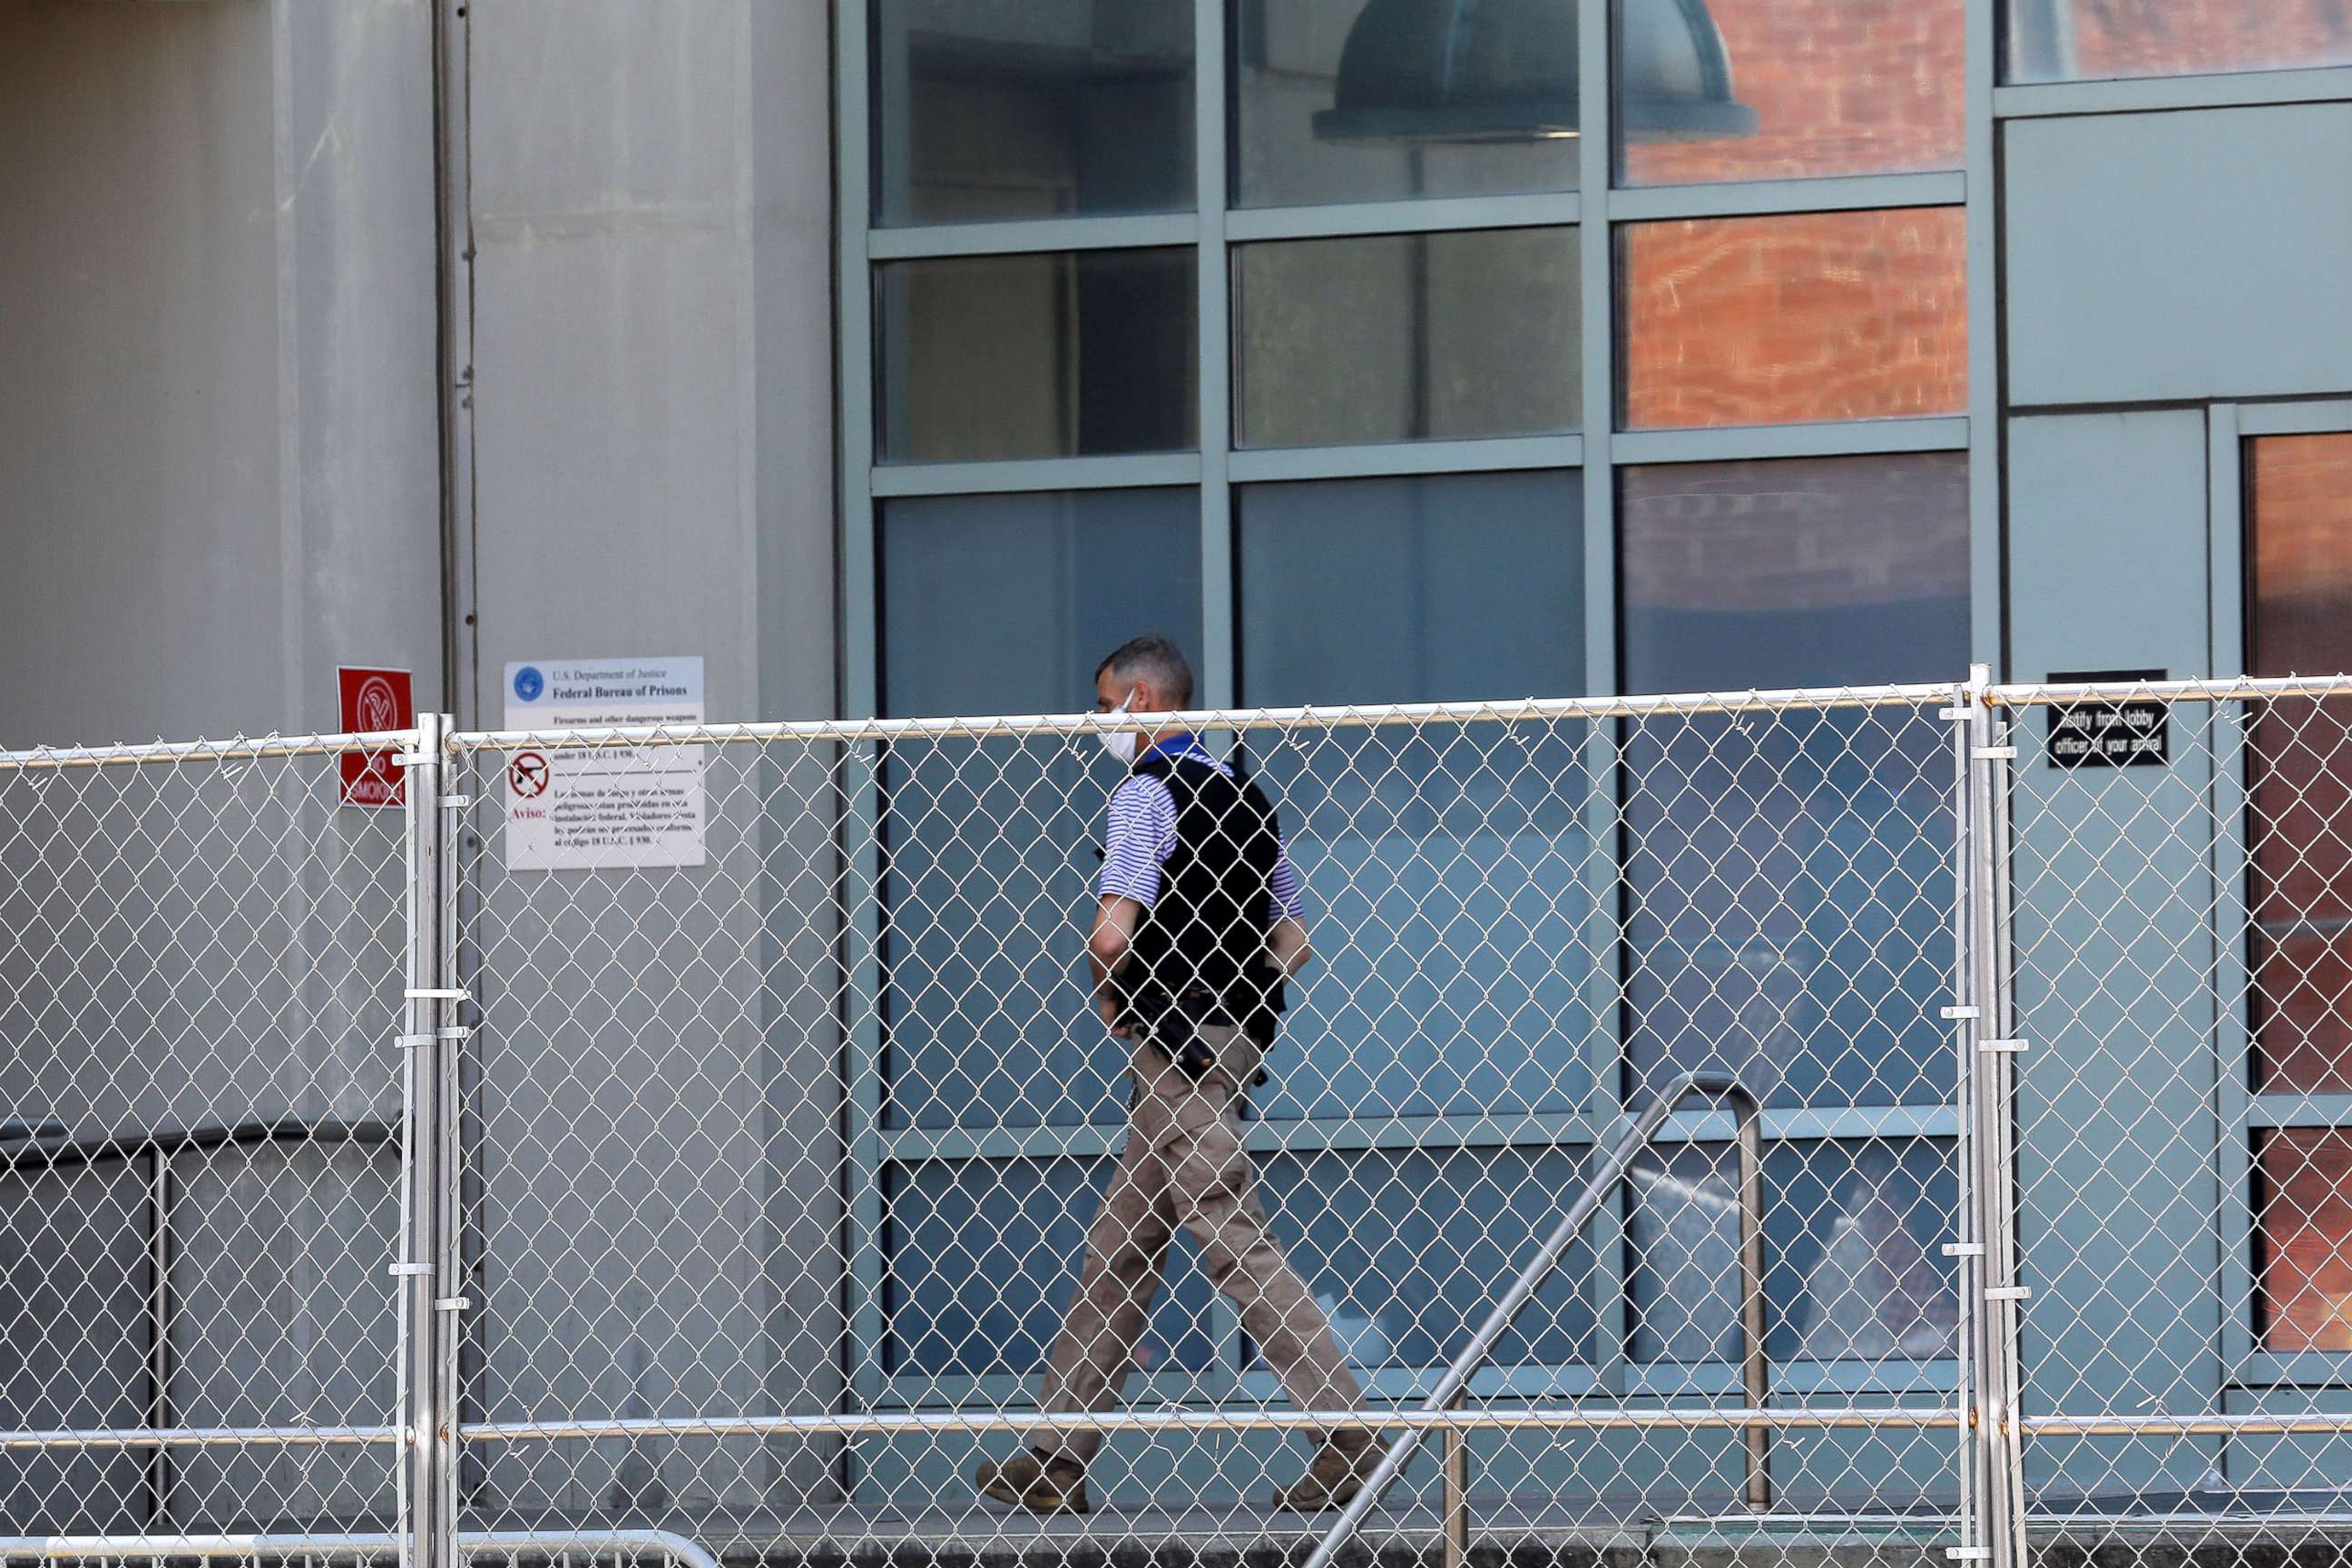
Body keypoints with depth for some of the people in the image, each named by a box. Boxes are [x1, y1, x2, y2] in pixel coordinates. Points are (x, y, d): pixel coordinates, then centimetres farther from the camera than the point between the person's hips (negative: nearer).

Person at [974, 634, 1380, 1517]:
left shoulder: (1145, 794, -11)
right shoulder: (1241, 795, 16)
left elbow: (1112, 933, -22)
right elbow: (1292, 942, 18)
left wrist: (1108, 995, -3)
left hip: (1175, 1043, -9)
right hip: (1235, 1034, 9)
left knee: (1235, 1242, -10)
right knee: (1121, 1247, 12)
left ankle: (1346, 1433, -14)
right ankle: (1057, 1460, 14)